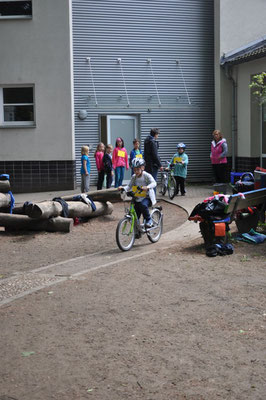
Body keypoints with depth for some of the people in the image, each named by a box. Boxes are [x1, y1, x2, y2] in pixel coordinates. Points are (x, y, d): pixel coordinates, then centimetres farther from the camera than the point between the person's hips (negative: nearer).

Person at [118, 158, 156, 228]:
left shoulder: (146, 175, -12)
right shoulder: (134, 177, 3)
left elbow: (154, 183, -25)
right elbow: (129, 186, 2)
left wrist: (147, 187, -45)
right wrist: (123, 188, -19)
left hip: (147, 197, -5)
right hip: (137, 198, 5)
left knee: (143, 205, -37)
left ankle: (148, 220, -15)